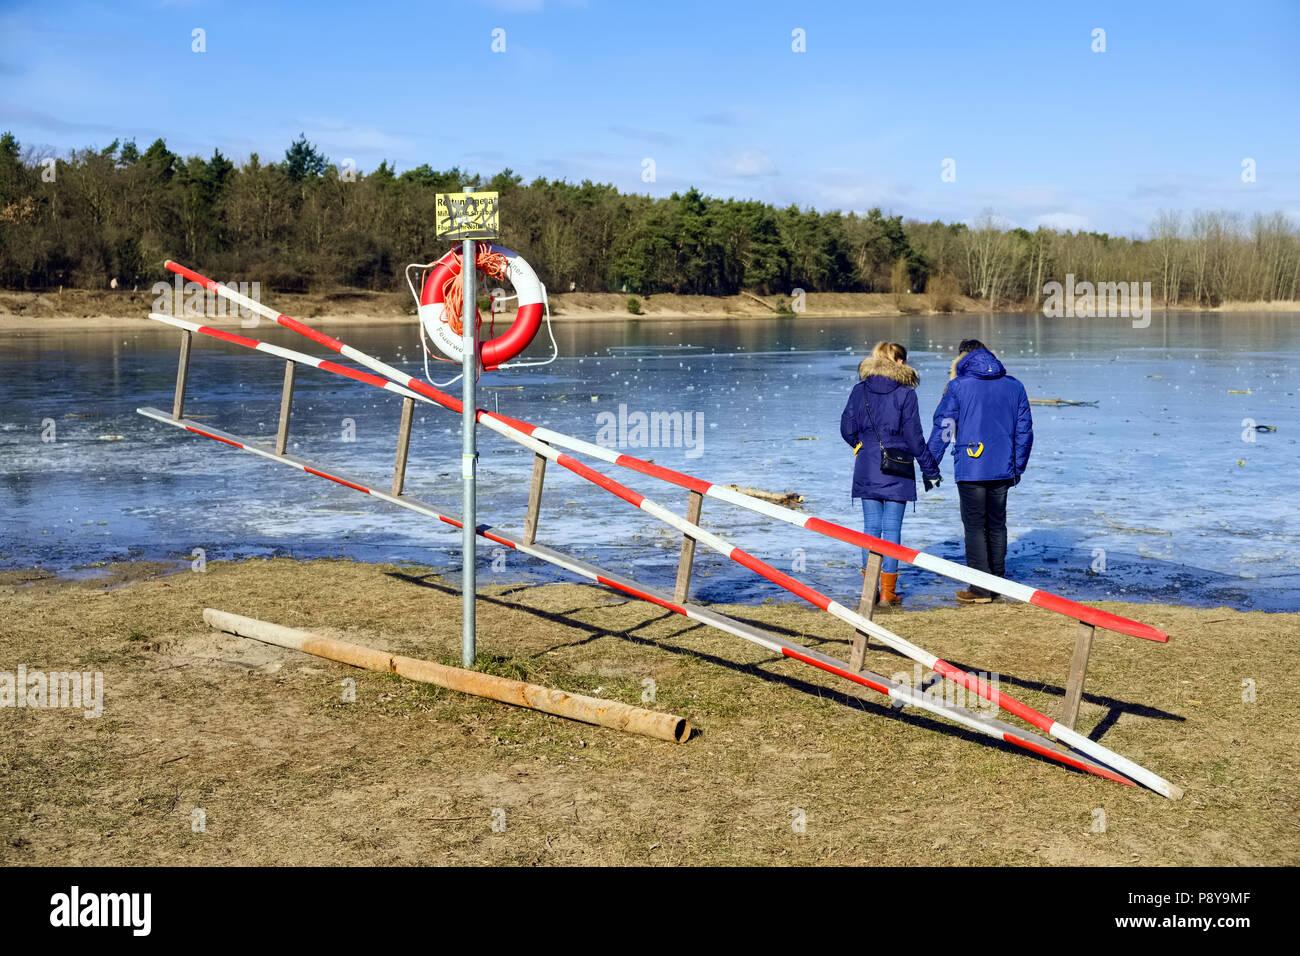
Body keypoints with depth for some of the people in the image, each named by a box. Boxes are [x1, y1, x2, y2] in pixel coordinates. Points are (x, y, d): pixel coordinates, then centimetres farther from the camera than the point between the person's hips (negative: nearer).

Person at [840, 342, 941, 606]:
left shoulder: (860, 391, 3)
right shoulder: (905, 393, -7)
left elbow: (847, 429, 3)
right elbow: (914, 436, -6)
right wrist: (930, 470, 2)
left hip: (866, 469, 3)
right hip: (897, 470, -3)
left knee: (871, 527, 8)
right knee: (892, 528, 2)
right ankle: (888, 592, 4)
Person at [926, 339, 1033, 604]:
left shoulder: (958, 386, -3)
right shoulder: (1014, 386, 8)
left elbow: (942, 428, -4)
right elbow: (1024, 431, 11)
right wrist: (1018, 468, 19)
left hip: (970, 470, -4)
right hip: (1002, 470, 4)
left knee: (975, 528, 1)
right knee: (997, 525, 15)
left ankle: (981, 590, 0)